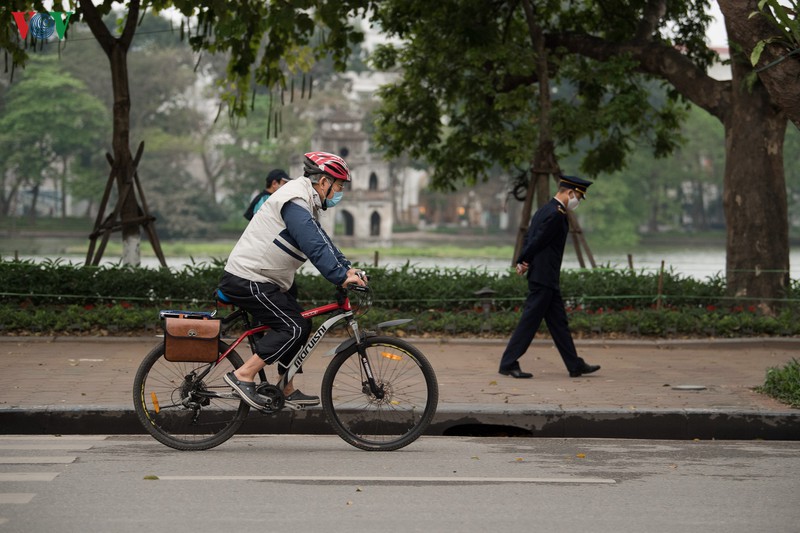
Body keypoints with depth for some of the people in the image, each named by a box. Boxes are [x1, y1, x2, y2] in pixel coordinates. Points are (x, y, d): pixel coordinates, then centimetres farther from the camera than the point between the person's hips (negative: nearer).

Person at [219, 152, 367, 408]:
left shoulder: (304, 200, 16)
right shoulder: (295, 201, -18)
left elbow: (322, 241, 18)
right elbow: (315, 247, -27)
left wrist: (347, 268, 7)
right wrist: (341, 277, -28)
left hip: (263, 280, 11)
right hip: (247, 280, -11)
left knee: (302, 325, 11)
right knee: (293, 328, -15)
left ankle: (287, 390, 18)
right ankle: (242, 376, -12)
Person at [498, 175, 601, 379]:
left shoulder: (545, 210, 15)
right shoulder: (556, 215, -17)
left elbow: (528, 238, 11)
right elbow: (537, 241, -17)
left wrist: (522, 261, -3)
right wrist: (524, 261, -2)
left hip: (546, 278, 10)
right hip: (544, 276, -10)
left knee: (558, 322, 12)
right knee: (530, 320, -5)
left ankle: (575, 365, 17)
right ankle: (508, 364, -1)